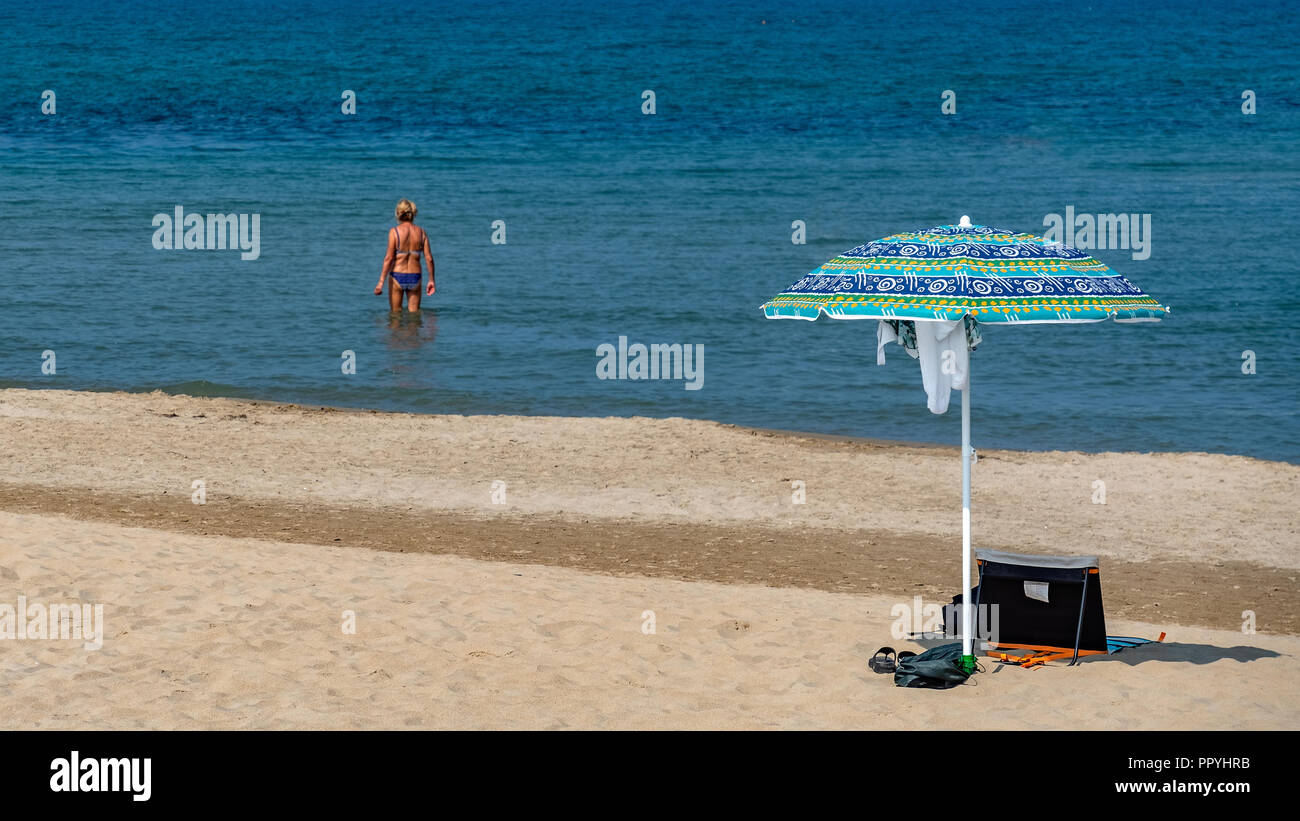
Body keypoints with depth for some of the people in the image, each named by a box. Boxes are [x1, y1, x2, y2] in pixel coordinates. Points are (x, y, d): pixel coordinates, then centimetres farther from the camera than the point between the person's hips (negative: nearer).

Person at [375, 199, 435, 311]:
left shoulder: (394, 232, -9)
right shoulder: (421, 232, 0)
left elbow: (389, 258, -14)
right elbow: (429, 258, -1)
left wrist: (381, 282, -13)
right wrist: (431, 280, 9)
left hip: (397, 276, -2)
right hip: (415, 277, 2)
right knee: (414, 313, 11)